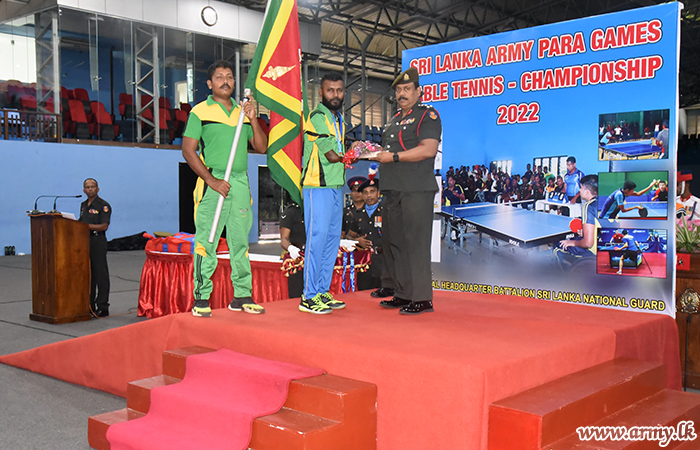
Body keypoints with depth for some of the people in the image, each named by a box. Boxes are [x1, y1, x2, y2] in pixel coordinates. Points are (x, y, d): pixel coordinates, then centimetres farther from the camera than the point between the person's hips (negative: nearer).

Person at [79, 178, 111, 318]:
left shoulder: (103, 206, -6)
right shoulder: (83, 205, 17)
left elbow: (104, 226, -14)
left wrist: (87, 226, -20)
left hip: (98, 241, -7)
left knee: (100, 274, -5)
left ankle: (102, 307, -3)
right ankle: (89, 305, 18)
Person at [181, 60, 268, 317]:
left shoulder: (242, 111, 17)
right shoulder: (199, 112, 2)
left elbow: (262, 148, 14)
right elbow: (188, 151, -5)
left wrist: (253, 121, -1)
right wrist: (212, 181, -13)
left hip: (240, 183, 5)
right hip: (212, 183, -4)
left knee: (240, 240, 6)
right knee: (206, 242, -4)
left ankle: (242, 296, 13)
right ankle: (201, 298, 2)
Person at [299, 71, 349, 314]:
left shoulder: (338, 119, 19)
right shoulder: (317, 117, -10)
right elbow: (332, 156, -15)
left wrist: (345, 158, 0)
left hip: (336, 185, 9)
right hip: (318, 186, -9)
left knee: (333, 239, 9)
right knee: (317, 238, -9)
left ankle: (323, 292, 16)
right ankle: (309, 297, -4)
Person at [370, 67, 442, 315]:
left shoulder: (427, 116, -2)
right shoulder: (394, 120, 24)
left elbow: (428, 149, -16)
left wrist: (394, 156, -16)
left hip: (417, 190, -9)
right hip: (393, 190, 9)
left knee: (415, 242, -8)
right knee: (393, 242, 9)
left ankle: (422, 298, -3)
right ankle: (402, 294, 19)